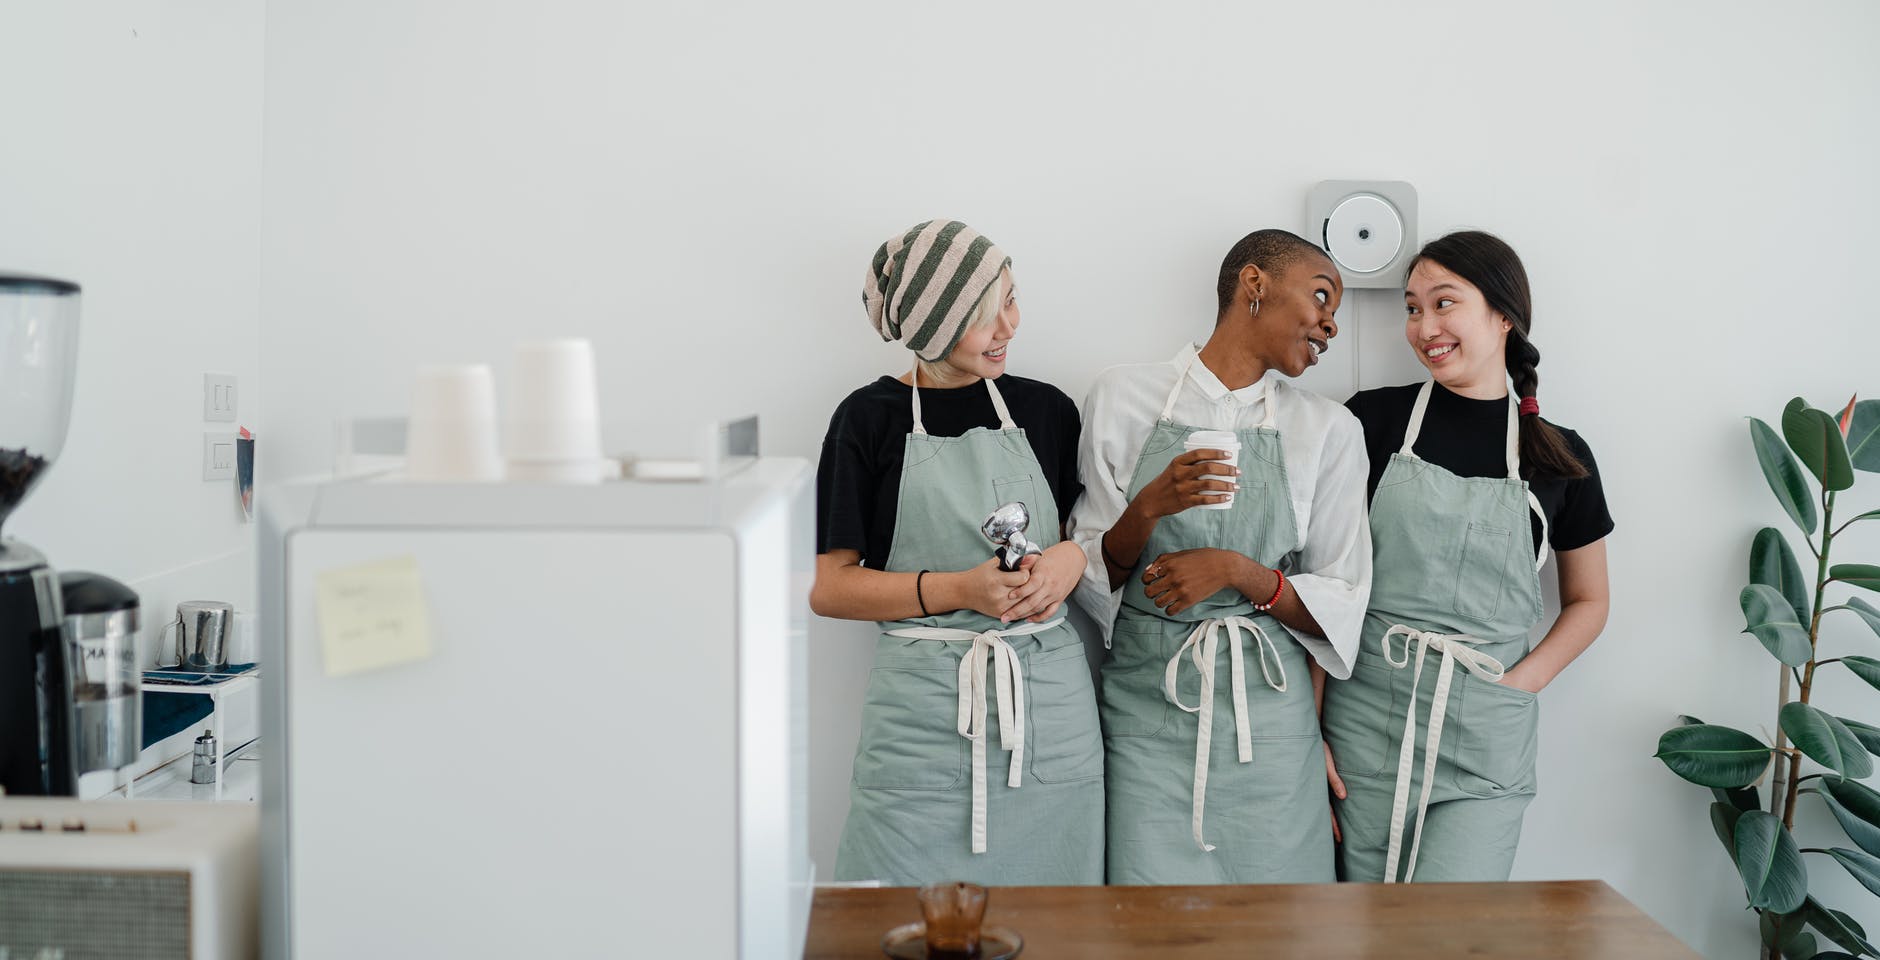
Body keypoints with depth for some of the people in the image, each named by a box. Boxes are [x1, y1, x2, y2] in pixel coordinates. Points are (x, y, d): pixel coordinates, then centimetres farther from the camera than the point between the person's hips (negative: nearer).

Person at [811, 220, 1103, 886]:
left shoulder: (1046, 410, 9)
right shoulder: (871, 418, 0)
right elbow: (828, 587, -3)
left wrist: (1071, 559, -3)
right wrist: (959, 589, -14)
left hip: (1048, 703, 3)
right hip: (922, 712, -2)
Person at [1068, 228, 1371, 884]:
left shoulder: (1330, 430, 6)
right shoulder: (1123, 398, 2)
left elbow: (1338, 606, 5)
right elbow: (1093, 573, 4)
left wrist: (1237, 570, -11)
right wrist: (1150, 507, -14)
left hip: (1269, 714, 1)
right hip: (1146, 702, -1)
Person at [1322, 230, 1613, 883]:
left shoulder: (1558, 456, 6)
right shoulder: (1373, 419, 2)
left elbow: (1588, 601, 18)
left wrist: (1521, 682, 0)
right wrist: (1310, 728, -5)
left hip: (1486, 738, 1)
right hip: (1365, 724, 0)